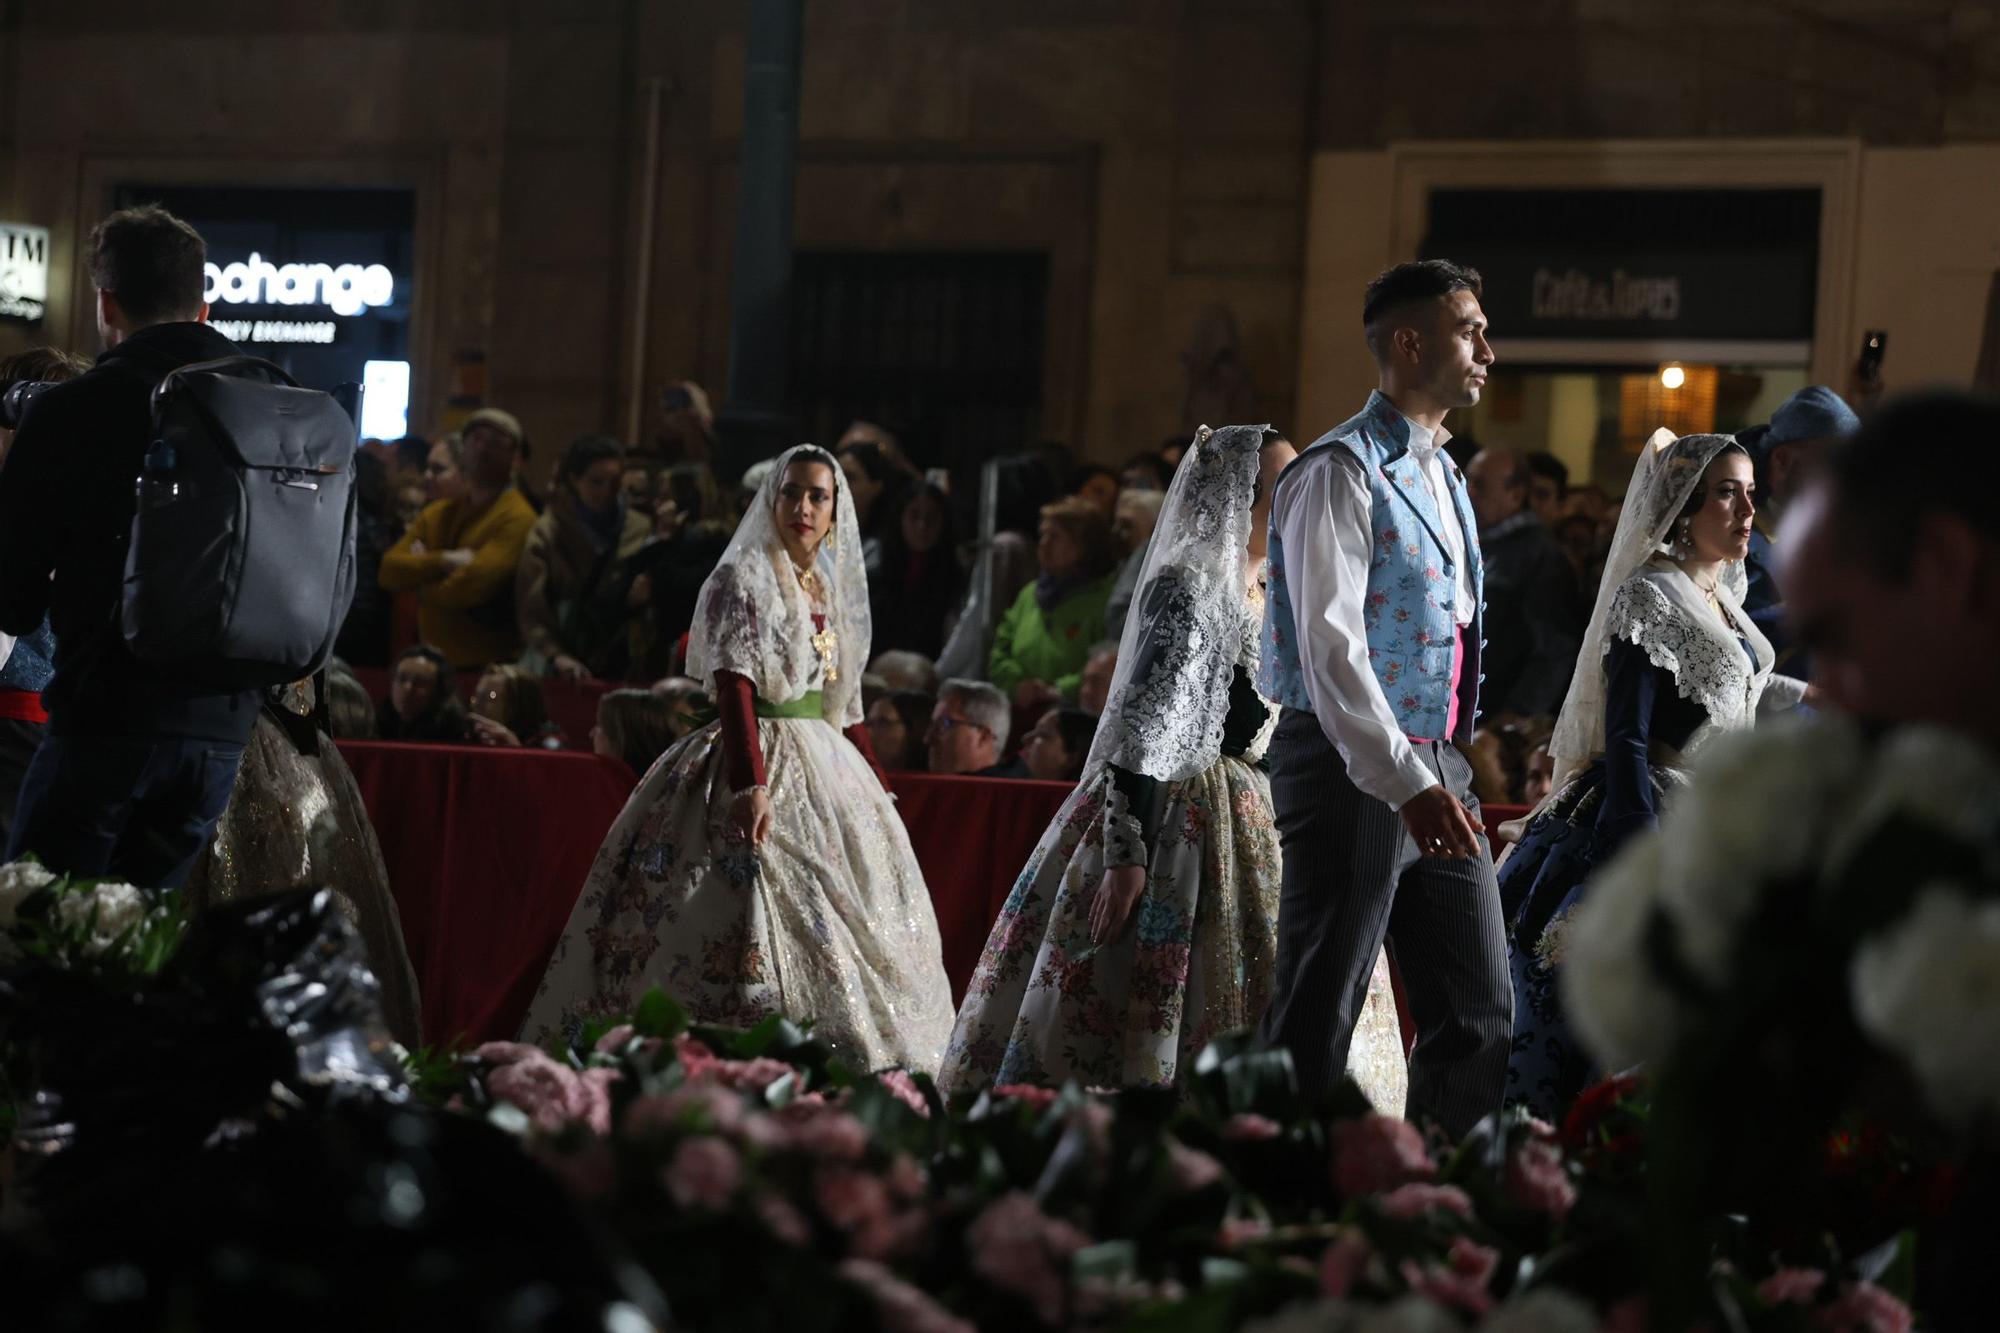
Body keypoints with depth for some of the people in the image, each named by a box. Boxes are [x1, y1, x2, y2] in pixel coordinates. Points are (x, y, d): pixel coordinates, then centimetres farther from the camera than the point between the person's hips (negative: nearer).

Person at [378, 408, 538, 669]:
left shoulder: (516, 518, -9)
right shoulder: (437, 513, 14)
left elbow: (468, 587, -19)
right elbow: (390, 571, 2)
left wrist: (421, 574, 0)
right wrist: (444, 562, -13)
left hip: (488, 665, -6)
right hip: (433, 662, 6)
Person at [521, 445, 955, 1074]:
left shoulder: (833, 591, 16)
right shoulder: (743, 579, -5)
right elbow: (735, 688, -18)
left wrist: (878, 786, 20)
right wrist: (752, 784, -30)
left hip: (828, 771, 8)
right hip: (761, 764, -8)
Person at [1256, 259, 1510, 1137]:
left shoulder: (1443, 478, 18)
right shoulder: (1340, 471, -11)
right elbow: (1330, 644, -19)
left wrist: (1444, 771, 17)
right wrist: (1405, 783, -26)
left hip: (1434, 767, 9)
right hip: (1353, 769, -9)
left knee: (1480, 1016, 6)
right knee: (1317, 1023, -4)